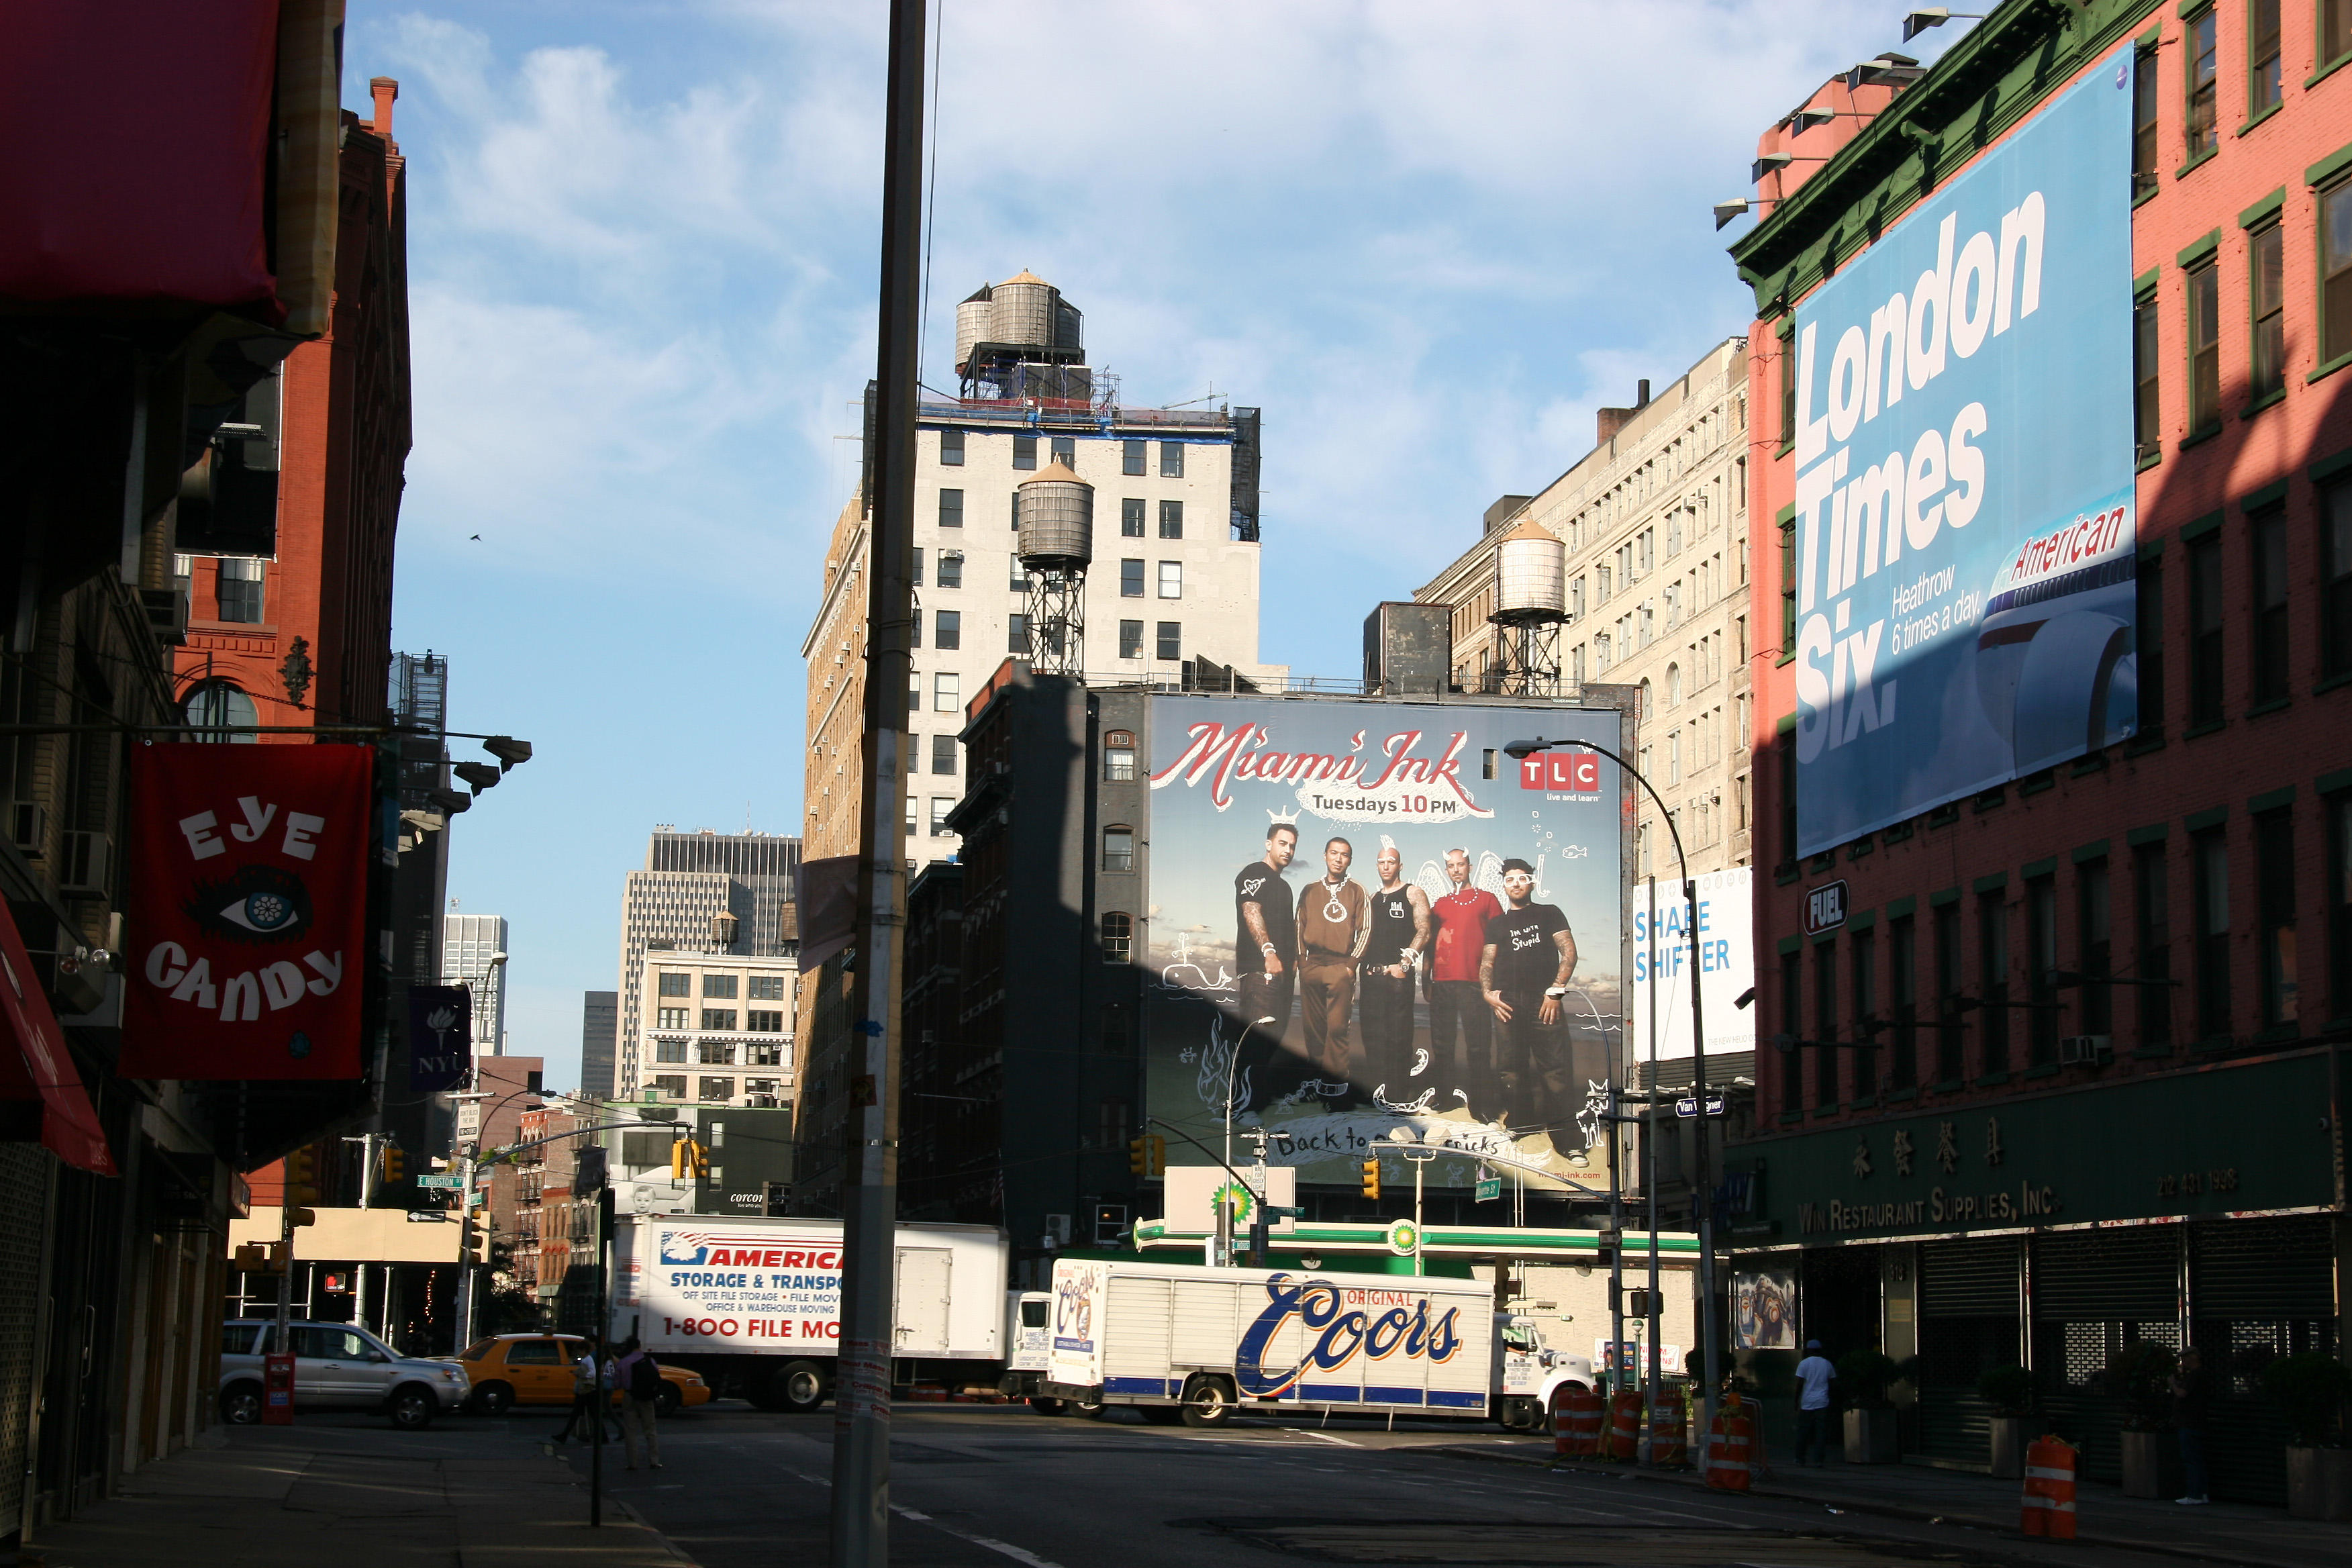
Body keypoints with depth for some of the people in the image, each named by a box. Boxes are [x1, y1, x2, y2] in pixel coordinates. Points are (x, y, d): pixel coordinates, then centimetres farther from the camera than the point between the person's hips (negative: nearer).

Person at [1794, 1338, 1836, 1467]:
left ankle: (1800, 1459, 9)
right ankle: (1819, 1459, -6)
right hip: (1822, 1403, 2)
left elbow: (1799, 1385, -5)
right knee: (1821, 1432, 0)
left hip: (1807, 1403, -2)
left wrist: (1796, 1402, 1)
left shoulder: (1804, 1364, -2)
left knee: (1803, 1432, 6)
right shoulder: (1827, 1364, 8)